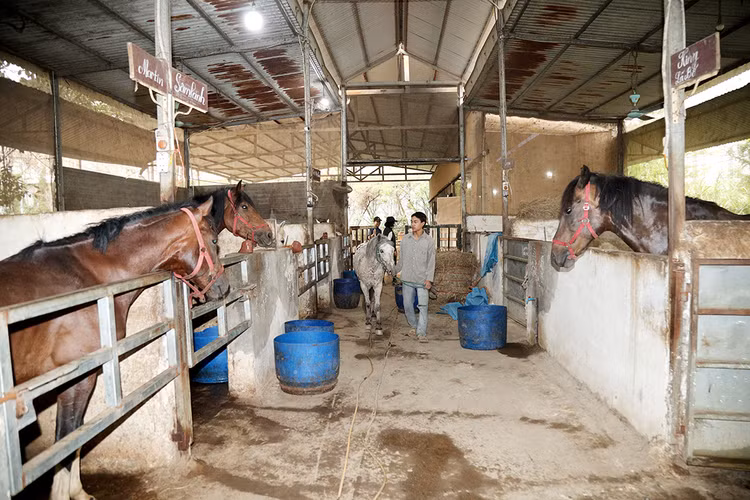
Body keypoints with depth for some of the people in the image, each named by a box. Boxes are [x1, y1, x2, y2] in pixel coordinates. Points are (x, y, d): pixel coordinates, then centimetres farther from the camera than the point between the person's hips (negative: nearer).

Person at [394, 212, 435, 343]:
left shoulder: (429, 241, -3)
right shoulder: (405, 239, 4)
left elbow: (431, 262, -4)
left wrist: (429, 279, -11)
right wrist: (394, 271, 12)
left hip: (422, 280, -3)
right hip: (407, 279, 3)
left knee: (423, 306, -5)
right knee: (407, 305, 11)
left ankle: (421, 333, 1)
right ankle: (414, 326, 32)